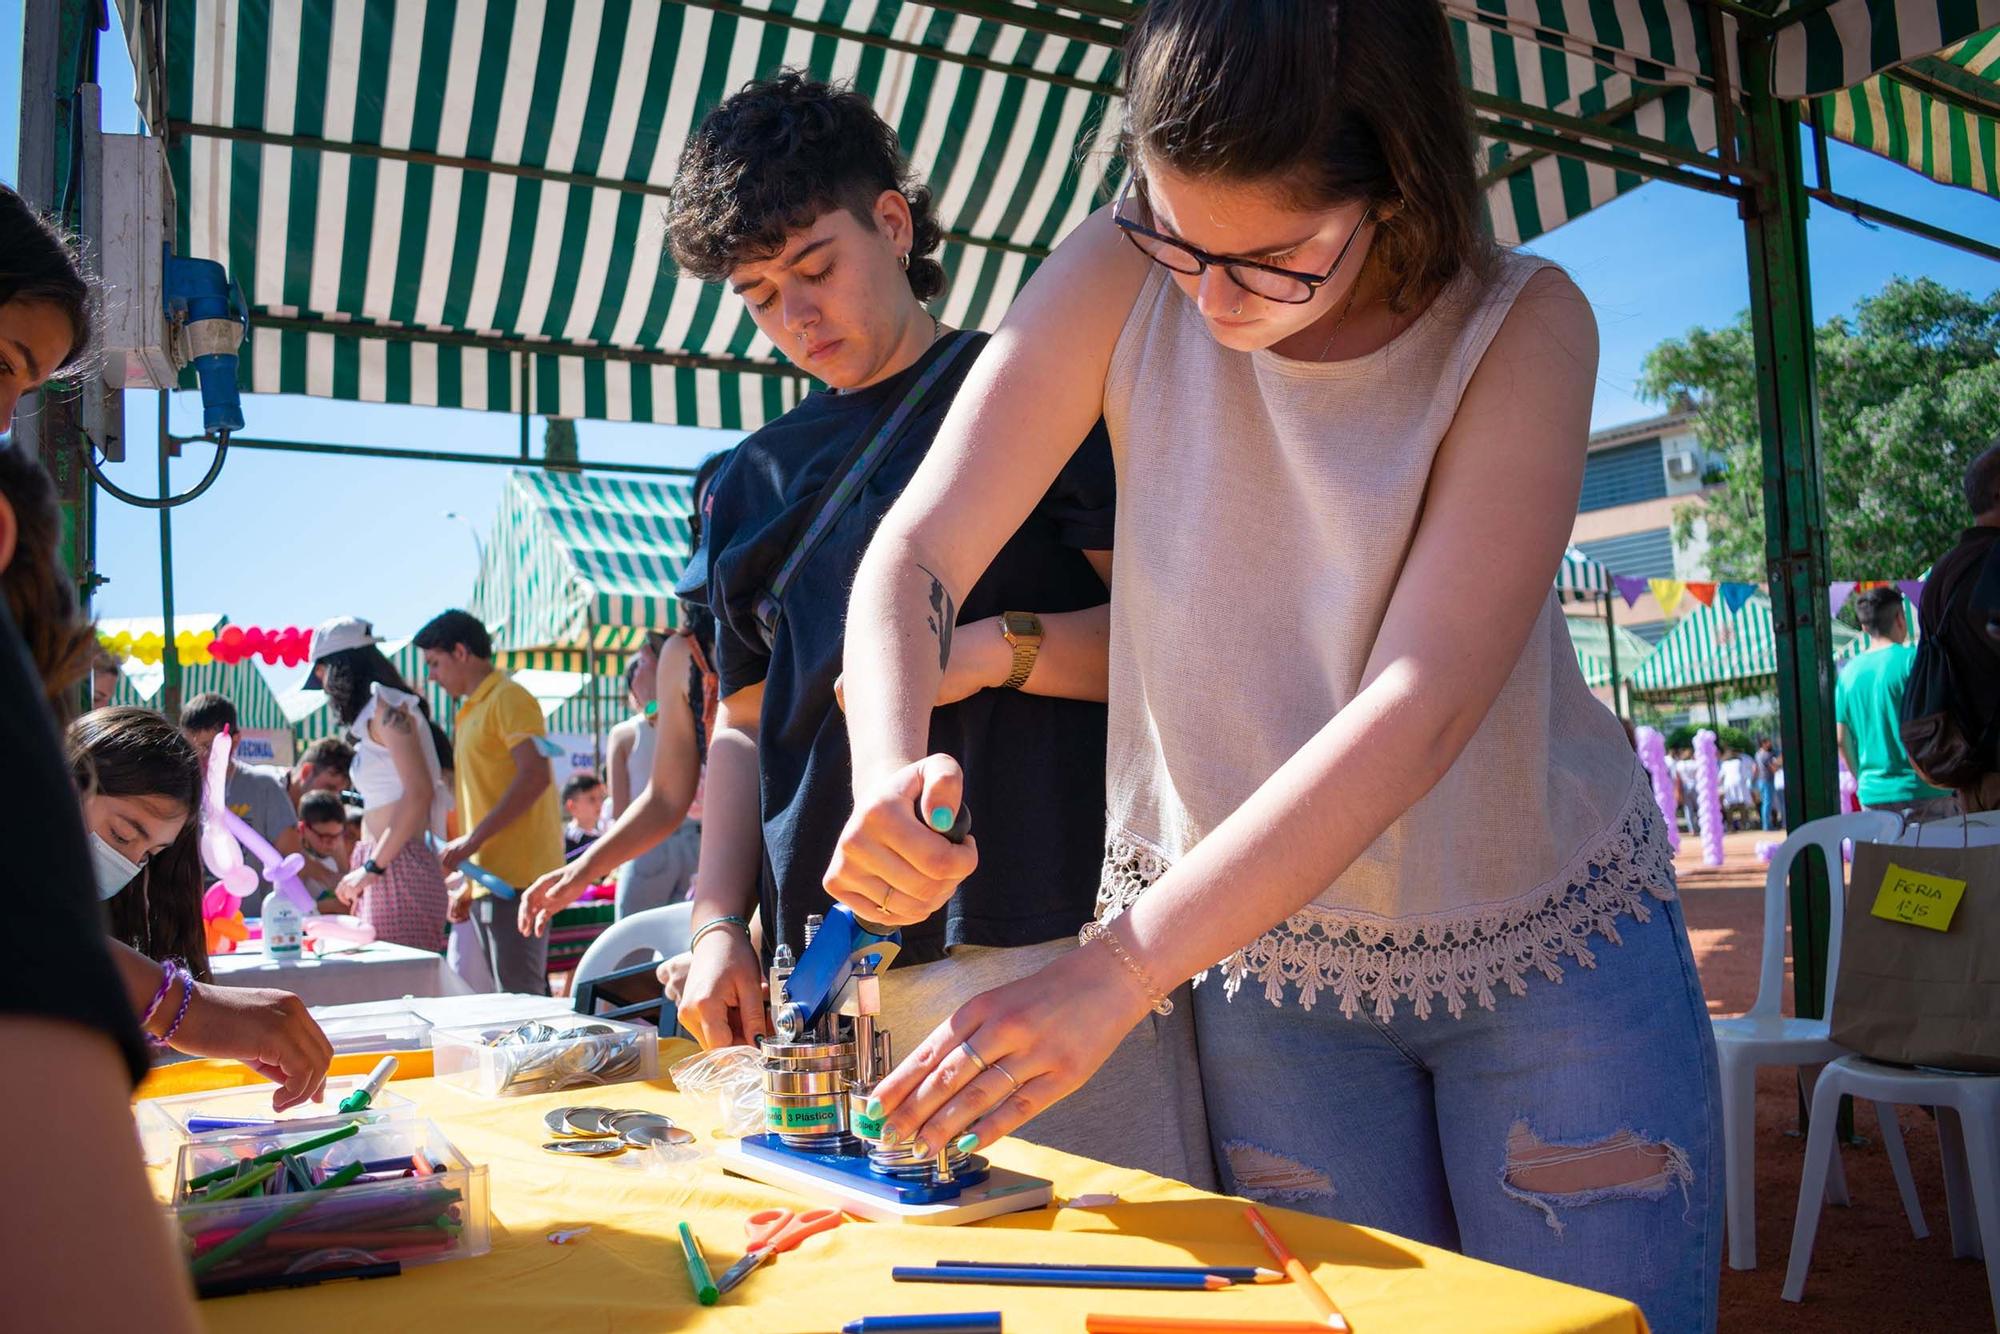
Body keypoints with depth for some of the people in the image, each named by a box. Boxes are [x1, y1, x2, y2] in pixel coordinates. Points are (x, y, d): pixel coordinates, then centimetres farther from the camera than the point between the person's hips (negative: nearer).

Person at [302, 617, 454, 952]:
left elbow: (419, 792, -16)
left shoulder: (387, 706, -6)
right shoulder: (374, 713, 20)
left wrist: (373, 866, -15)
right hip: (386, 872, 9)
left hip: (400, 872, -9)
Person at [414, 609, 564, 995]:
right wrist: (470, 884, 19)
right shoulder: (473, 710, 21)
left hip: (516, 877, -9)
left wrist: (473, 840, -19)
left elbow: (535, 775, -19)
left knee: (521, 999, -9)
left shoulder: (508, 698, -6)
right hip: (490, 880, 9)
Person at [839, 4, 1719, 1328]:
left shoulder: (1520, 326, -18)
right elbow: (916, 552, -14)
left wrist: (1117, 971, -35)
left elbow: (1424, 703, -28)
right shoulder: (1122, 280, -12)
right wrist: (887, 776, -37)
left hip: (1544, 943, 0)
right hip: (1263, 948, 1)